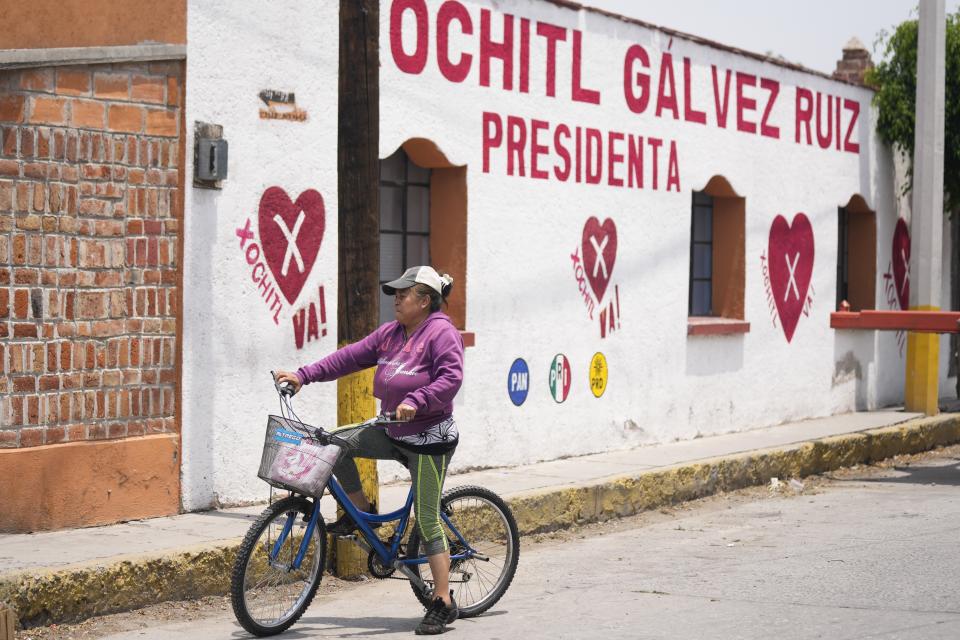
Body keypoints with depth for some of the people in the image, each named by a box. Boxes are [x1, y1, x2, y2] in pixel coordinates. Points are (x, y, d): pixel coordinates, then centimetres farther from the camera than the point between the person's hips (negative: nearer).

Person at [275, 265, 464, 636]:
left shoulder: (441, 333, -13)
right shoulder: (390, 333, 10)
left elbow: (451, 378, -25)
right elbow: (351, 357, 7)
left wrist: (415, 401, -38)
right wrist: (304, 375, -2)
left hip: (429, 440, -8)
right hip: (393, 434, 8)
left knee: (427, 521, -7)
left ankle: (443, 604, -1)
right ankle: (361, 511, 13)